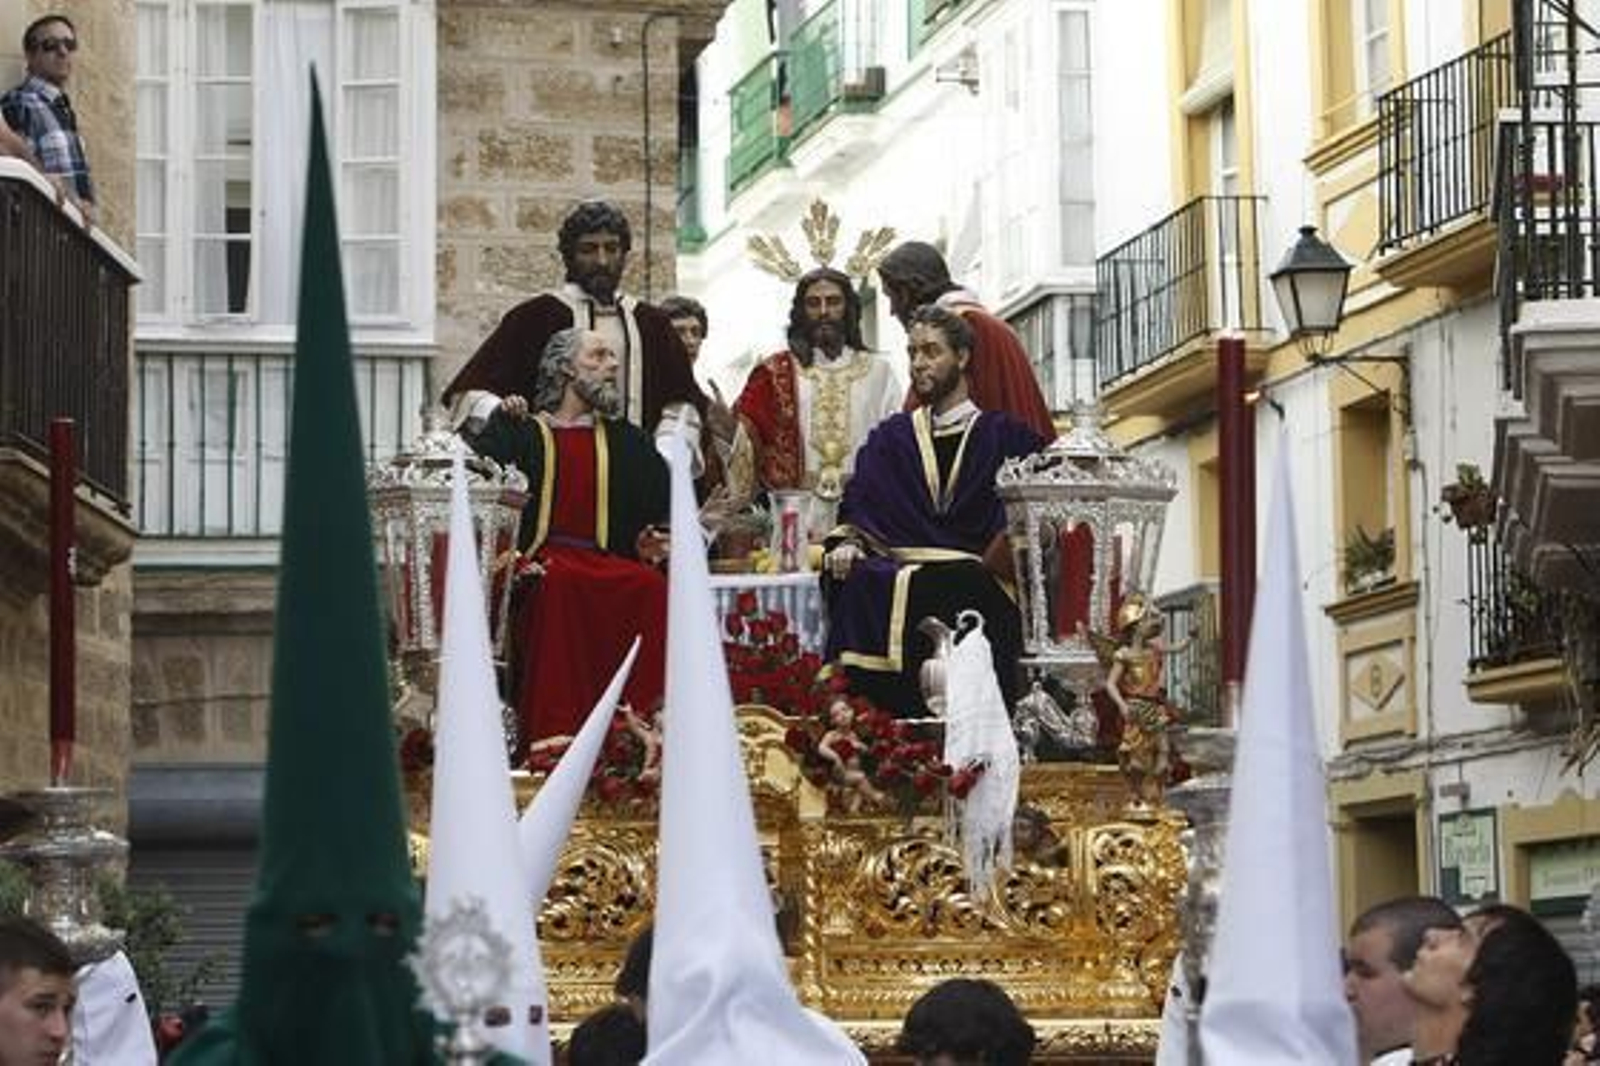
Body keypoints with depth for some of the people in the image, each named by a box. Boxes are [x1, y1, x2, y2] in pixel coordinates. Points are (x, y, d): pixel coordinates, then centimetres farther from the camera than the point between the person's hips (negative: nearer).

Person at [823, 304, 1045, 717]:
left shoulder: (1002, 433, 14)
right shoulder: (891, 436, 25)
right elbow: (857, 509, 16)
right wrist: (846, 544, -6)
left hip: (976, 578, -3)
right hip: (896, 571, 3)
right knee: (859, 583, -33)